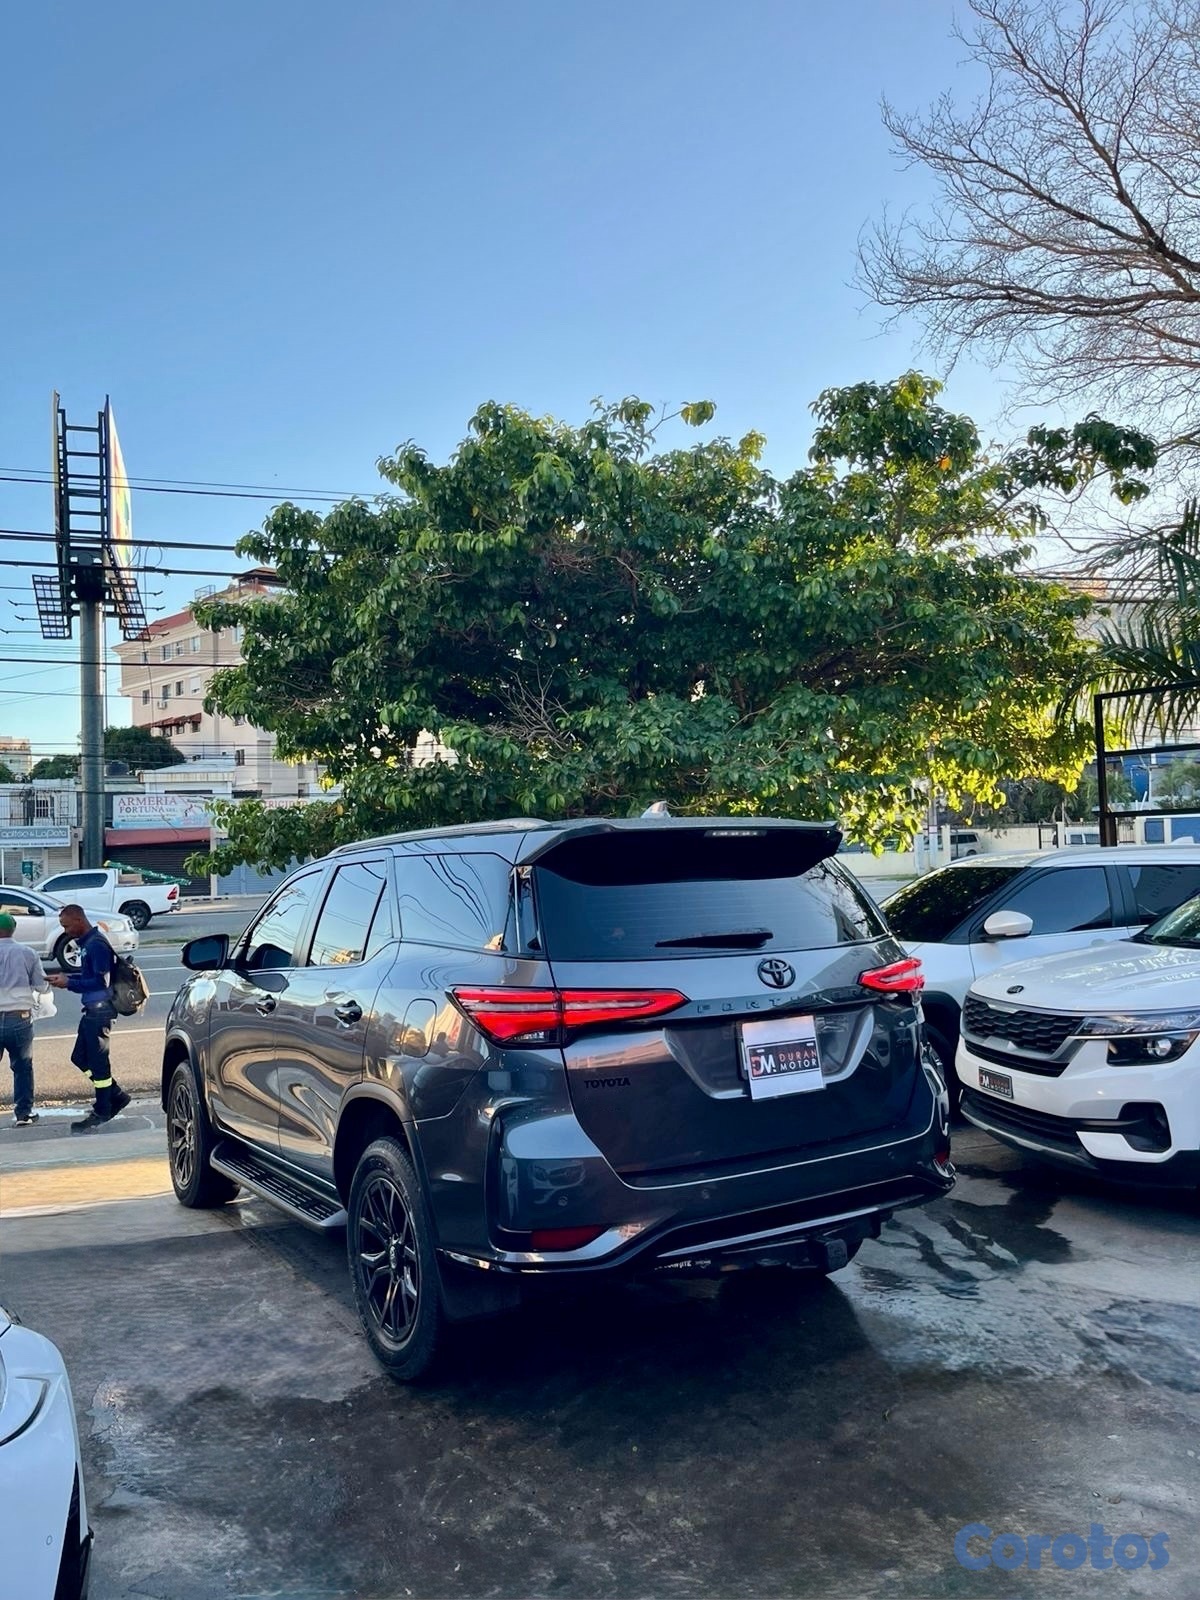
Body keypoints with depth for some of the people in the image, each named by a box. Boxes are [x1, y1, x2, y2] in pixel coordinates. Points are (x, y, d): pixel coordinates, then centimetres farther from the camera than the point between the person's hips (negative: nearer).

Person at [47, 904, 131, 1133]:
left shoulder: (97, 945, -17)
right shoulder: (87, 943, 13)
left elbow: (101, 981, -21)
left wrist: (69, 983, -17)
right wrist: (67, 977, 7)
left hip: (100, 1010, -10)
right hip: (92, 1010, 10)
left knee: (97, 1061, -2)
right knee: (80, 1057, 14)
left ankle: (101, 1112, 8)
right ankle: (116, 1096, 23)